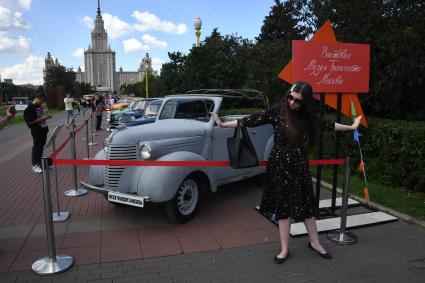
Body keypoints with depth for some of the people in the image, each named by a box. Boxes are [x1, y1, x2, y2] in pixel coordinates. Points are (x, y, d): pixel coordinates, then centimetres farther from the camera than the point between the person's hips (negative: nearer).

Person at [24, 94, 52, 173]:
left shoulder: (40, 106, 10)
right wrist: (42, 118, -22)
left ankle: (40, 163, 25)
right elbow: (30, 122, -20)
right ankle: (34, 165, 10)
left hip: (43, 130, 8)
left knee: (42, 147, 14)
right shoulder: (30, 108, -15)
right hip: (36, 131, -8)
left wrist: (46, 117, 8)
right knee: (36, 147, 0)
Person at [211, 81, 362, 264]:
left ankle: (315, 243, 31)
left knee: (306, 204, 11)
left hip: (299, 166, 3)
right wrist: (223, 124, -17)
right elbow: (252, 121, -12)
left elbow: (327, 125, 19)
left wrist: (350, 127, 29)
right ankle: (284, 249, 17)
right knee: (283, 205, 5)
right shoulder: (278, 110, -7)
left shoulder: (308, 116, 3)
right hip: (280, 165, -3)